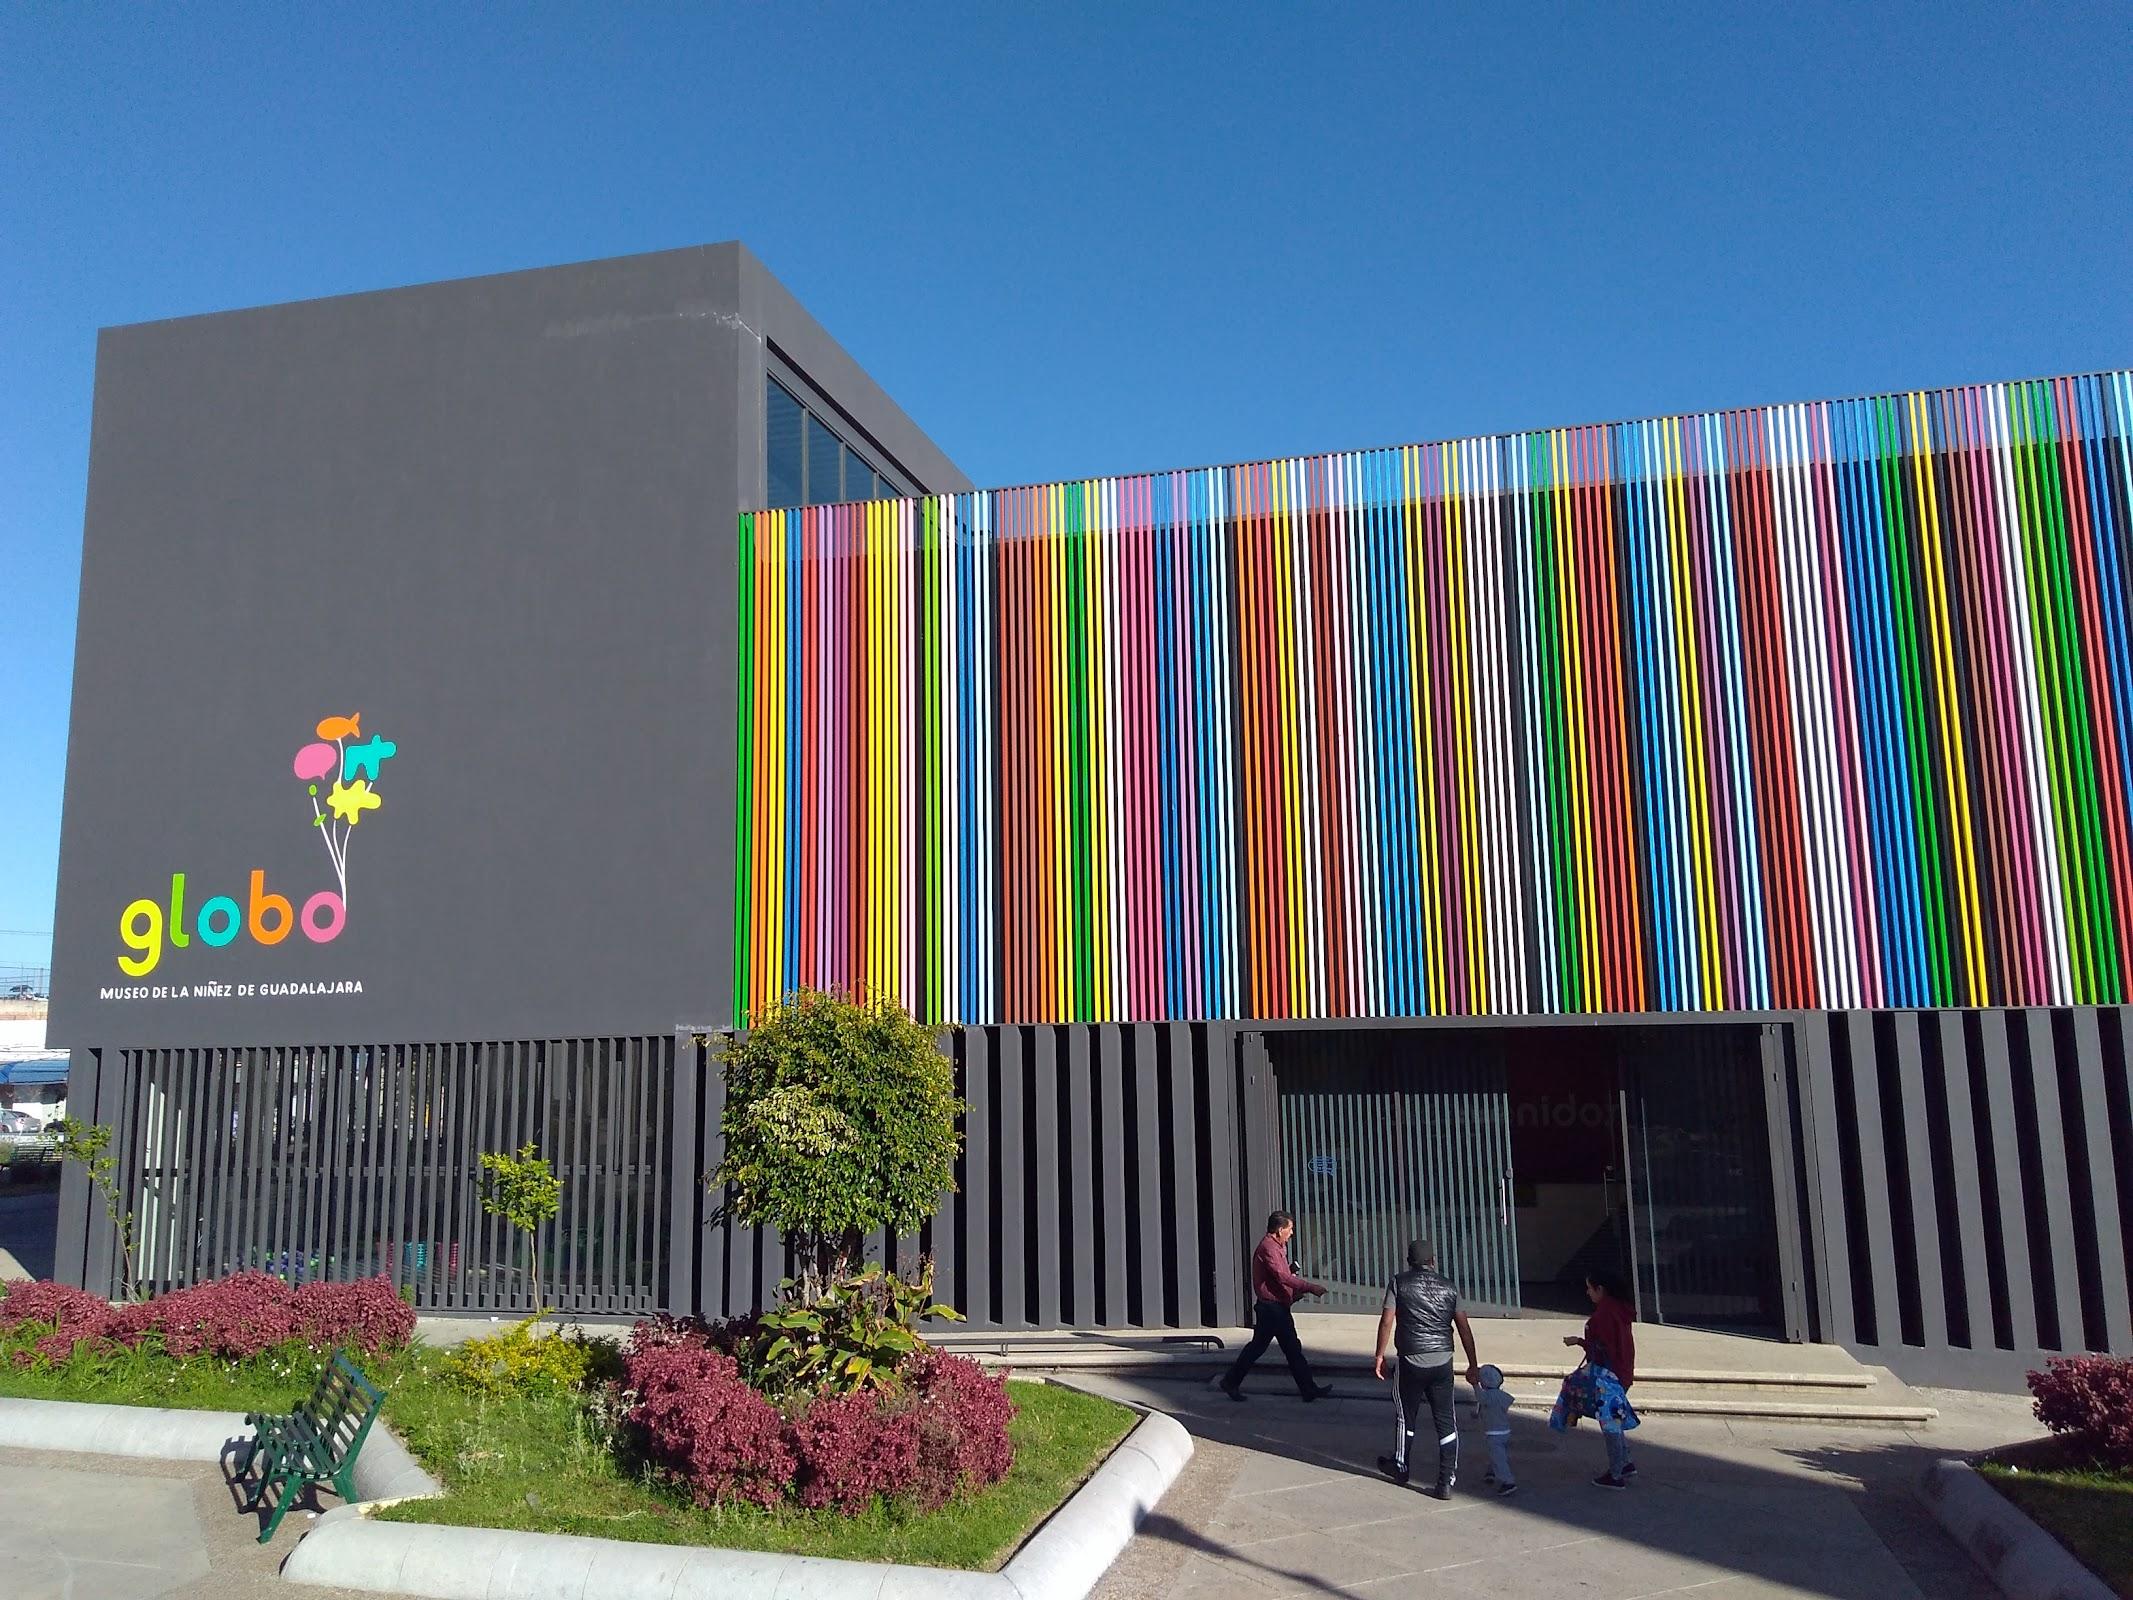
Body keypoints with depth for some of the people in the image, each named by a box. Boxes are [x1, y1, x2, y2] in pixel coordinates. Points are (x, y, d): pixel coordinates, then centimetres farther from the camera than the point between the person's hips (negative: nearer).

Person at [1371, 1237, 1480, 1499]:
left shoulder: (1399, 1283, -2)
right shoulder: (1448, 1286, 6)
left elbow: (1387, 1321, -7)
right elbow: (1464, 1328, 5)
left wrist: (1380, 1355, 2)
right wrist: (1473, 1365, 11)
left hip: (1412, 1361, -2)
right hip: (1443, 1362, 2)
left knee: (1405, 1416, 16)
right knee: (1446, 1422, 7)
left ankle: (1401, 1467, 33)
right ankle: (1446, 1483, 5)